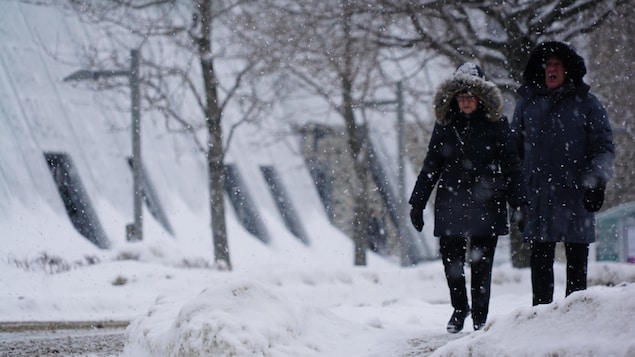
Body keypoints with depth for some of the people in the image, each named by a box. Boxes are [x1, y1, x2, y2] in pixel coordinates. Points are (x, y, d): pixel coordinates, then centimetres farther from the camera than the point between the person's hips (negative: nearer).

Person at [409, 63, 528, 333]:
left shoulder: (495, 124, 1)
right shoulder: (445, 124, 8)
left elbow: (511, 166, 2)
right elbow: (430, 166, 14)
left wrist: (519, 203, -5)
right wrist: (417, 202, 11)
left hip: (486, 205, -2)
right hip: (451, 204, 2)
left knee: (481, 265, -1)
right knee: (451, 258, 0)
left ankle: (480, 318, 11)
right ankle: (459, 308, 24)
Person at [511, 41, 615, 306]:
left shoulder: (586, 103, 4)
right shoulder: (527, 102, 12)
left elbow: (604, 148, 3)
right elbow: (514, 146, 17)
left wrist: (597, 182, -9)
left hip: (576, 196, -2)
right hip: (538, 194, 2)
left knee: (577, 261, 1)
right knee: (540, 259, 2)